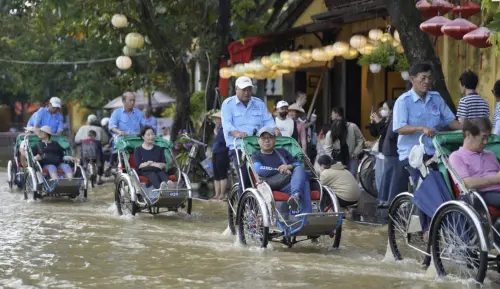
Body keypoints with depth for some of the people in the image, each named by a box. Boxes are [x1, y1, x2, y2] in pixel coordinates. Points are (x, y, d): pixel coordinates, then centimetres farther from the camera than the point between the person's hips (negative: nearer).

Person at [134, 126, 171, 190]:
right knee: (152, 174, -38)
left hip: (158, 170, 3)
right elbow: (138, 165, -1)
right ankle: (160, 187, -72)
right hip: (144, 171, -3)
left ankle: (168, 184, -69)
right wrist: (154, 164, -12)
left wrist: (150, 163, -9)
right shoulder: (138, 150, 12)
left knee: (162, 173, -34)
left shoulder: (159, 149, 21)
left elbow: (164, 164, 11)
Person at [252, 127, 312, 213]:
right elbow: (259, 170, -7)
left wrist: (289, 166, -1)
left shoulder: (282, 152, 30)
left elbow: (299, 165, 22)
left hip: (292, 182, 4)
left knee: (299, 169, -29)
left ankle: (296, 195, -54)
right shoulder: (256, 157, 16)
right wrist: (281, 170, -3)